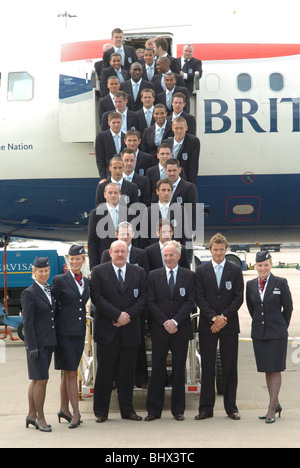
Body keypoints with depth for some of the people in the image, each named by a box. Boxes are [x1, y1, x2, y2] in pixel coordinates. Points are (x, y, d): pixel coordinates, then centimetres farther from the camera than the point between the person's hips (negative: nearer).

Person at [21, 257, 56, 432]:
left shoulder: (51, 291, 13)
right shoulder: (29, 293, -8)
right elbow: (28, 323, -12)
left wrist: (55, 342, 13)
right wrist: (32, 347, -16)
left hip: (49, 343, 7)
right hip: (37, 343, -7)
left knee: (37, 380, 14)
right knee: (41, 380, -5)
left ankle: (32, 415, 22)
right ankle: (40, 418, 5)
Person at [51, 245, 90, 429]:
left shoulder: (87, 282, 11)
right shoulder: (60, 280, -6)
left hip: (80, 332, 5)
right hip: (65, 332, -5)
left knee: (68, 372, 13)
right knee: (71, 373, -5)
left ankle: (64, 409, 22)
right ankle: (76, 413, -2)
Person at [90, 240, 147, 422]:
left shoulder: (139, 273, 9)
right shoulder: (99, 272, 2)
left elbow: (143, 298, 3)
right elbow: (97, 298, -7)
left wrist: (128, 314, -11)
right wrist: (117, 314, -14)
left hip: (130, 330, 2)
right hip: (107, 330, -2)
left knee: (128, 372, 7)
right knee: (105, 371, 2)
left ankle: (127, 410, 18)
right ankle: (101, 412, 12)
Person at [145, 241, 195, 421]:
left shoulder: (189, 276, 5)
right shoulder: (154, 276, 6)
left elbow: (190, 302, -2)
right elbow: (151, 302, 0)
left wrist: (175, 321, -13)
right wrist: (164, 322, -11)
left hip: (181, 330, 0)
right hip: (159, 331, 0)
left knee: (179, 370, 6)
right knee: (157, 370, 1)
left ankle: (178, 410, 15)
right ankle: (154, 410, 9)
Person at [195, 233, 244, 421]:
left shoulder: (235, 270, 5)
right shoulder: (201, 270, 6)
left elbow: (239, 298, 0)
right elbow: (200, 298, 0)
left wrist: (224, 317, -10)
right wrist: (214, 318, -11)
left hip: (229, 325, 0)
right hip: (207, 326, 0)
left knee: (230, 367, 4)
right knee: (207, 367, 3)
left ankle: (231, 407, 13)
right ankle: (206, 408, 9)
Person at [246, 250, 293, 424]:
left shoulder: (280, 283, -4)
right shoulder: (251, 285, 6)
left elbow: (288, 307, 3)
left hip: (277, 334, -4)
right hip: (259, 334, 4)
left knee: (275, 370, -2)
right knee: (267, 370, 8)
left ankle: (272, 409, 1)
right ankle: (276, 405, 20)